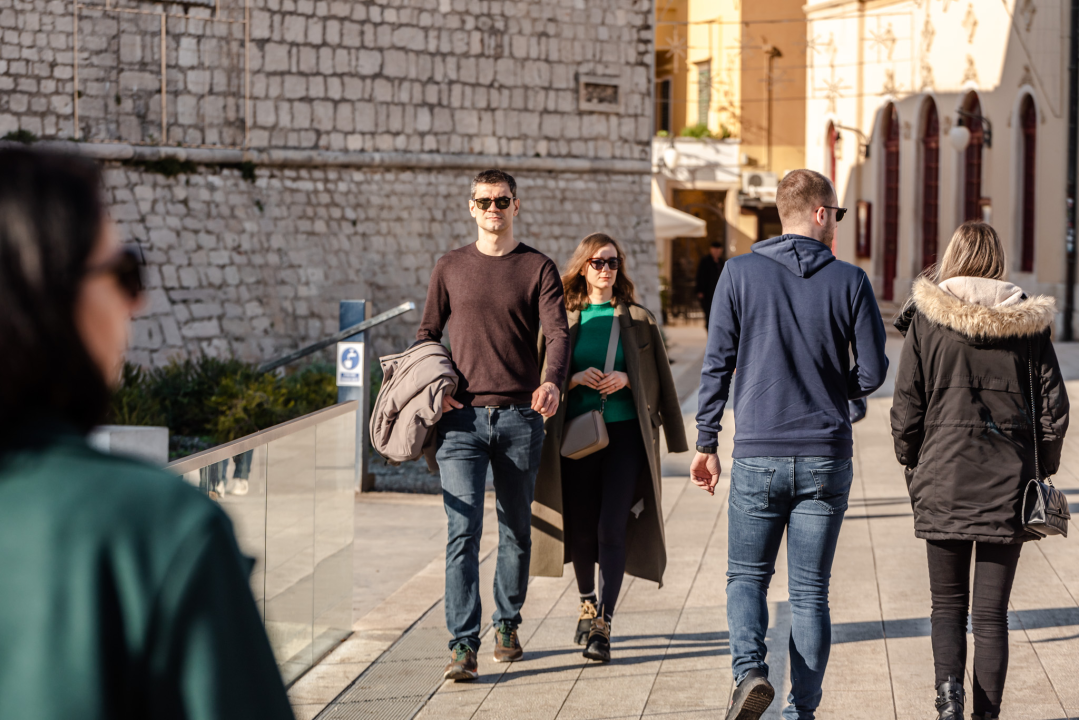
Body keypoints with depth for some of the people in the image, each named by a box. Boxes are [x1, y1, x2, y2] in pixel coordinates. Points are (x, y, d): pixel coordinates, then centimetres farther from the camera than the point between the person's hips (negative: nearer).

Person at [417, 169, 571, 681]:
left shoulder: (538, 269, 5)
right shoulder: (450, 268, 11)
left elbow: (558, 334, -6)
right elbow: (427, 333, 17)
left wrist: (551, 383, -26)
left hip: (519, 417, 0)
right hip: (462, 416, 0)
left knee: (516, 530, 11)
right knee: (463, 530, -10)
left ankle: (507, 624, 29)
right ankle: (463, 645, -13)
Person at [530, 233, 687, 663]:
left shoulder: (637, 320, 6)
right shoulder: (564, 320, 8)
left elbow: (655, 381, 7)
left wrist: (625, 379, -11)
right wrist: (575, 379, -11)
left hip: (624, 433, -1)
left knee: (612, 527, -10)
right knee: (580, 527, 7)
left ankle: (603, 623, -10)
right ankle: (587, 603, 32)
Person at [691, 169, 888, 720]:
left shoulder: (740, 274, -2)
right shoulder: (849, 281, -2)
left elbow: (717, 363, -2)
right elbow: (873, 371, -1)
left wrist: (706, 442, 5)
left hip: (758, 456, 0)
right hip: (827, 457, 0)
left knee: (747, 576, 13)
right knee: (809, 591, 8)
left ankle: (750, 669, -12)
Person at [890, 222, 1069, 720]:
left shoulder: (926, 320, -2)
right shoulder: (1028, 322, 2)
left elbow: (906, 408, -2)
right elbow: (1054, 409, 2)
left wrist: (912, 468, 12)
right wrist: (1040, 472, 12)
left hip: (944, 479, -1)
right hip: (1008, 482, 1)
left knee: (948, 603, 12)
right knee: (992, 612, 8)